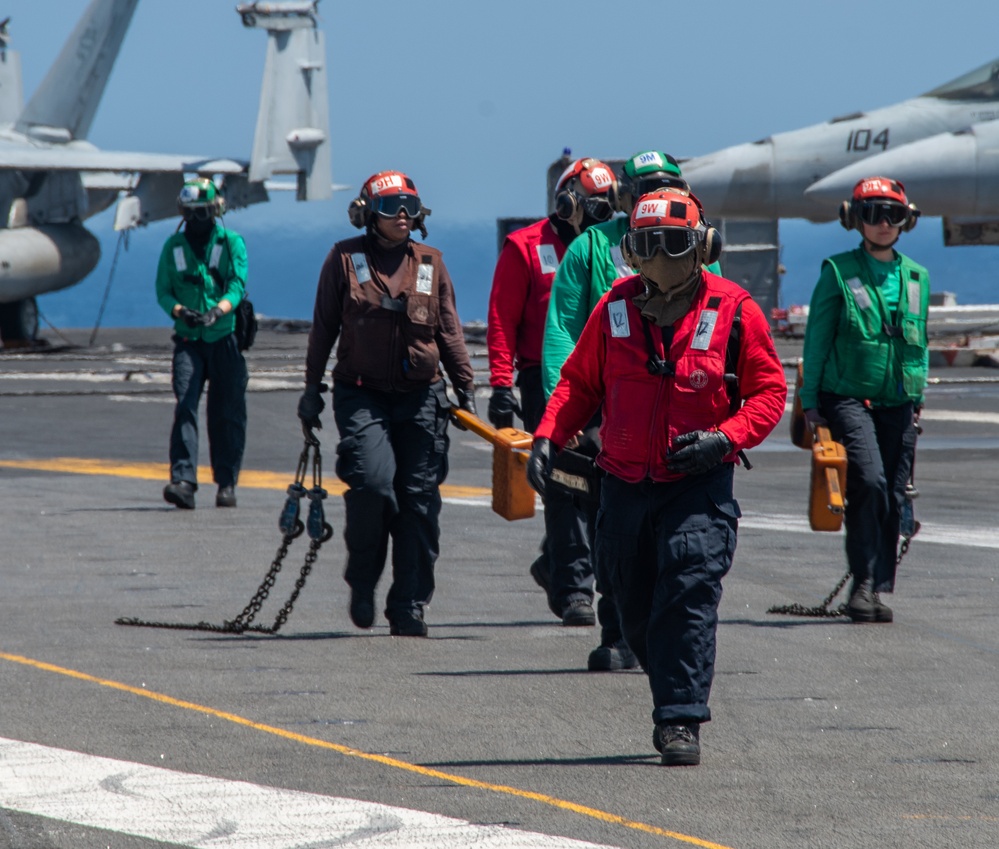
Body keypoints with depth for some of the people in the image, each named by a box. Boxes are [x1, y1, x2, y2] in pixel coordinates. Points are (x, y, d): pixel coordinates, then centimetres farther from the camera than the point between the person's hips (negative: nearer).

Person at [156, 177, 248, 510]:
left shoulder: (232, 243, 3)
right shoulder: (174, 246, 9)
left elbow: (237, 285, -8)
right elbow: (162, 290, 6)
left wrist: (218, 311, -26)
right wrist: (180, 311, -15)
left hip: (225, 337, -1)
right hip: (188, 339, 1)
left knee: (227, 413, 2)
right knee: (185, 406, -13)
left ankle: (227, 483, 11)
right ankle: (183, 480, -20)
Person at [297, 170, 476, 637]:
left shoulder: (430, 263, 10)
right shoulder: (345, 259, 3)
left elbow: (449, 332, 15)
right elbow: (323, 327, 7)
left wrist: (466, 389, 11)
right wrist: (312, 387, 6)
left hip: (420, 395, 3)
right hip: (362, 393, -3)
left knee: (418, 498, -1)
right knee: (372, 481, -20)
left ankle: (408, 606, 6)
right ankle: (362, 582, 4)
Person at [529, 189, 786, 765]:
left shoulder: (733, 311, -3)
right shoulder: (615, 308, 5)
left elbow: (770, 392, 1)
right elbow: (579, 383, 14)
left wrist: (726, 438, -15)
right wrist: (548, 437, -1)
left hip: (699, 484, -4)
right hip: (625, 483, 4)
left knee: (688, 599, -15)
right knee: (638, 612, 11)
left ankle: (682, 721, -13)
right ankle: (676, 699, 31)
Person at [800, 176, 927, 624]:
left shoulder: (915, 277, 13)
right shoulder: (838, 272, 0)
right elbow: (817, 339, 1)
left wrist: (918, 397, 13)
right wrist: (810, 400, -2)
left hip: (898, 402, 4)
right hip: (848, 396, -4)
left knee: (893, 497, 2)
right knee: (869, 481, -21)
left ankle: (879, 589, 12)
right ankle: (864, 583, -15)